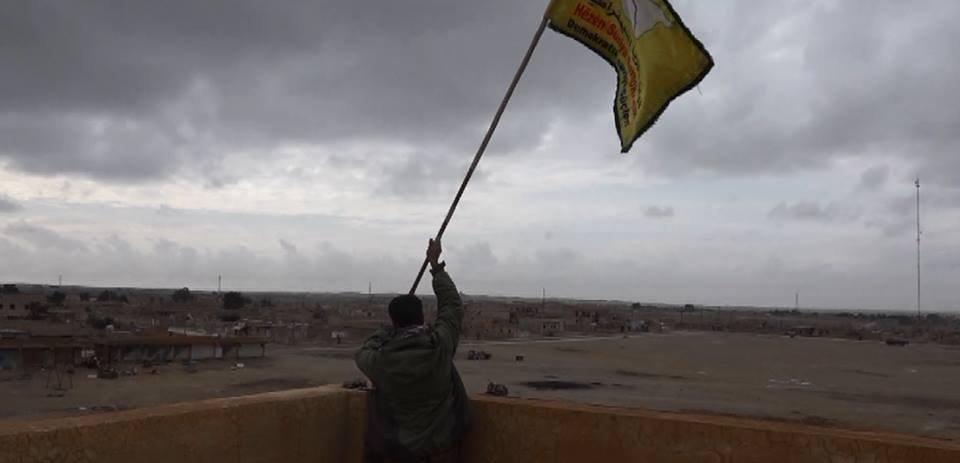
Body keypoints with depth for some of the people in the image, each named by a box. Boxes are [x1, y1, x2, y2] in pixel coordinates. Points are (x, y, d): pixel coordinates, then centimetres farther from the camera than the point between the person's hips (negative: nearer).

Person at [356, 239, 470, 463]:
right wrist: (436, 267, 12)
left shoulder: (380, 360, -16)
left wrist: (393, 328, 18)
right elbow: (452, 304, 0)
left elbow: (362, 354, 10)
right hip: (441, 444, 0)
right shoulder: (440, 343, -16)